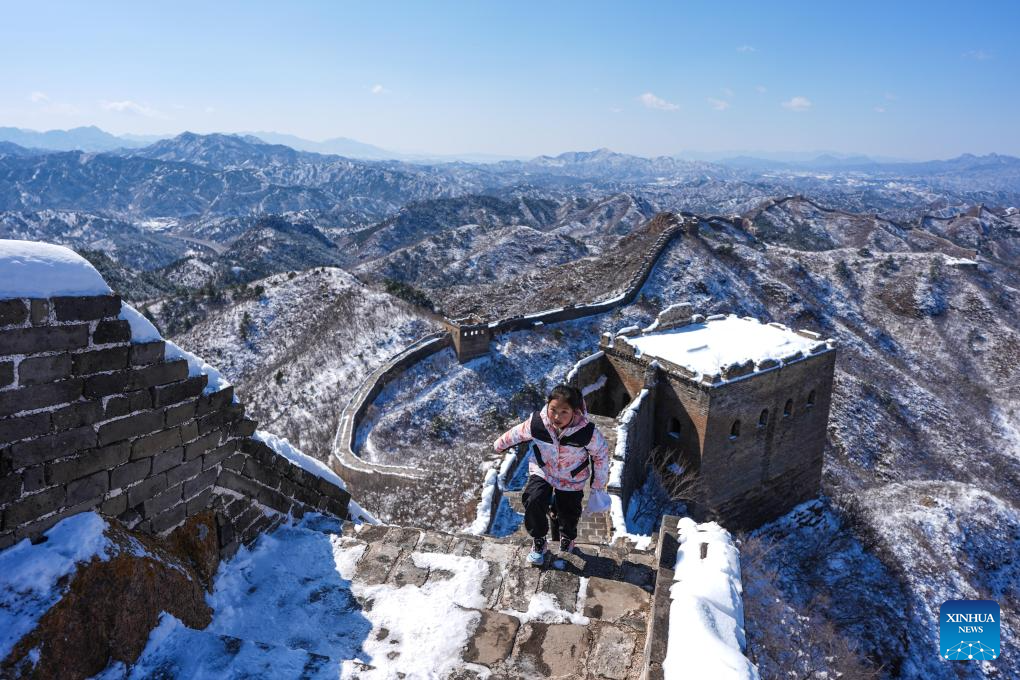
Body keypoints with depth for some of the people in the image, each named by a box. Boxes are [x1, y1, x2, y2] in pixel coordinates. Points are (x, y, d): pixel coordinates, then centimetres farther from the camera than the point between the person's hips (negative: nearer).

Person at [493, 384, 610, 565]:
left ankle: (567, 538, 50)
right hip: (542, 471, 0)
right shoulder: (536, 423, -29)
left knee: (568, 513, 13)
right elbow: (516, 433, -6)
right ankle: (539, 542, 5)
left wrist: (598, 484, -3)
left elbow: (601, 453, -12)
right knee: (533, 501, -21)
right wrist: (499, 445, 11)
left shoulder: (587, 431, -32)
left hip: (572, 480, 0)